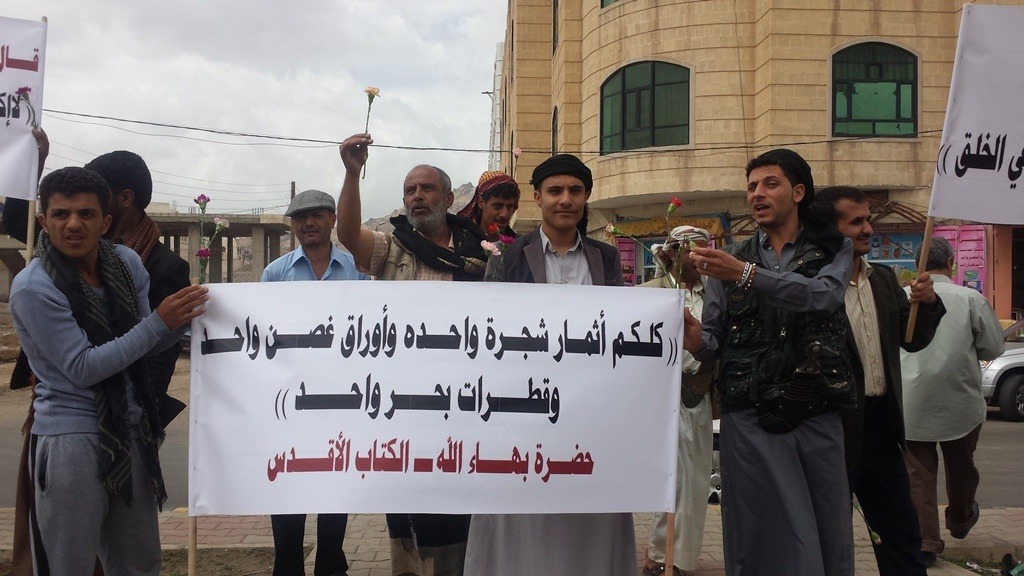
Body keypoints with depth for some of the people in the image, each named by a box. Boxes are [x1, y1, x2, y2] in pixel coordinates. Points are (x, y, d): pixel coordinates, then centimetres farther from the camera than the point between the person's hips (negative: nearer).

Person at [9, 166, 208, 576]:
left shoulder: (126, 263, 2)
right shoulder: (33, 288, -15)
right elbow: (82, 368, -18)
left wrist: (182, 316, -10)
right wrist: (159, 322, -21)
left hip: (130, 432, 6)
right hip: (71, 438, -6)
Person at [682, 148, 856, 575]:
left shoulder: (833, 250, 9)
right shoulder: (730, 259, 14)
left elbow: (823, 294, -14)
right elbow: (714, 343, 11)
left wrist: (746, 274, -25)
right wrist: (695, 339, -13)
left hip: (816, 415, 0)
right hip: (749, 419, 0)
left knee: (831, 537, 3)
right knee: (765, 540, -5)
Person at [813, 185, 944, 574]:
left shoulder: (884, 279, 10)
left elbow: (913, 340, 14)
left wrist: (928, 303, -3)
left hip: (881, 425, 7)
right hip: (836, 430, -7)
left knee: (902, 535, 16)